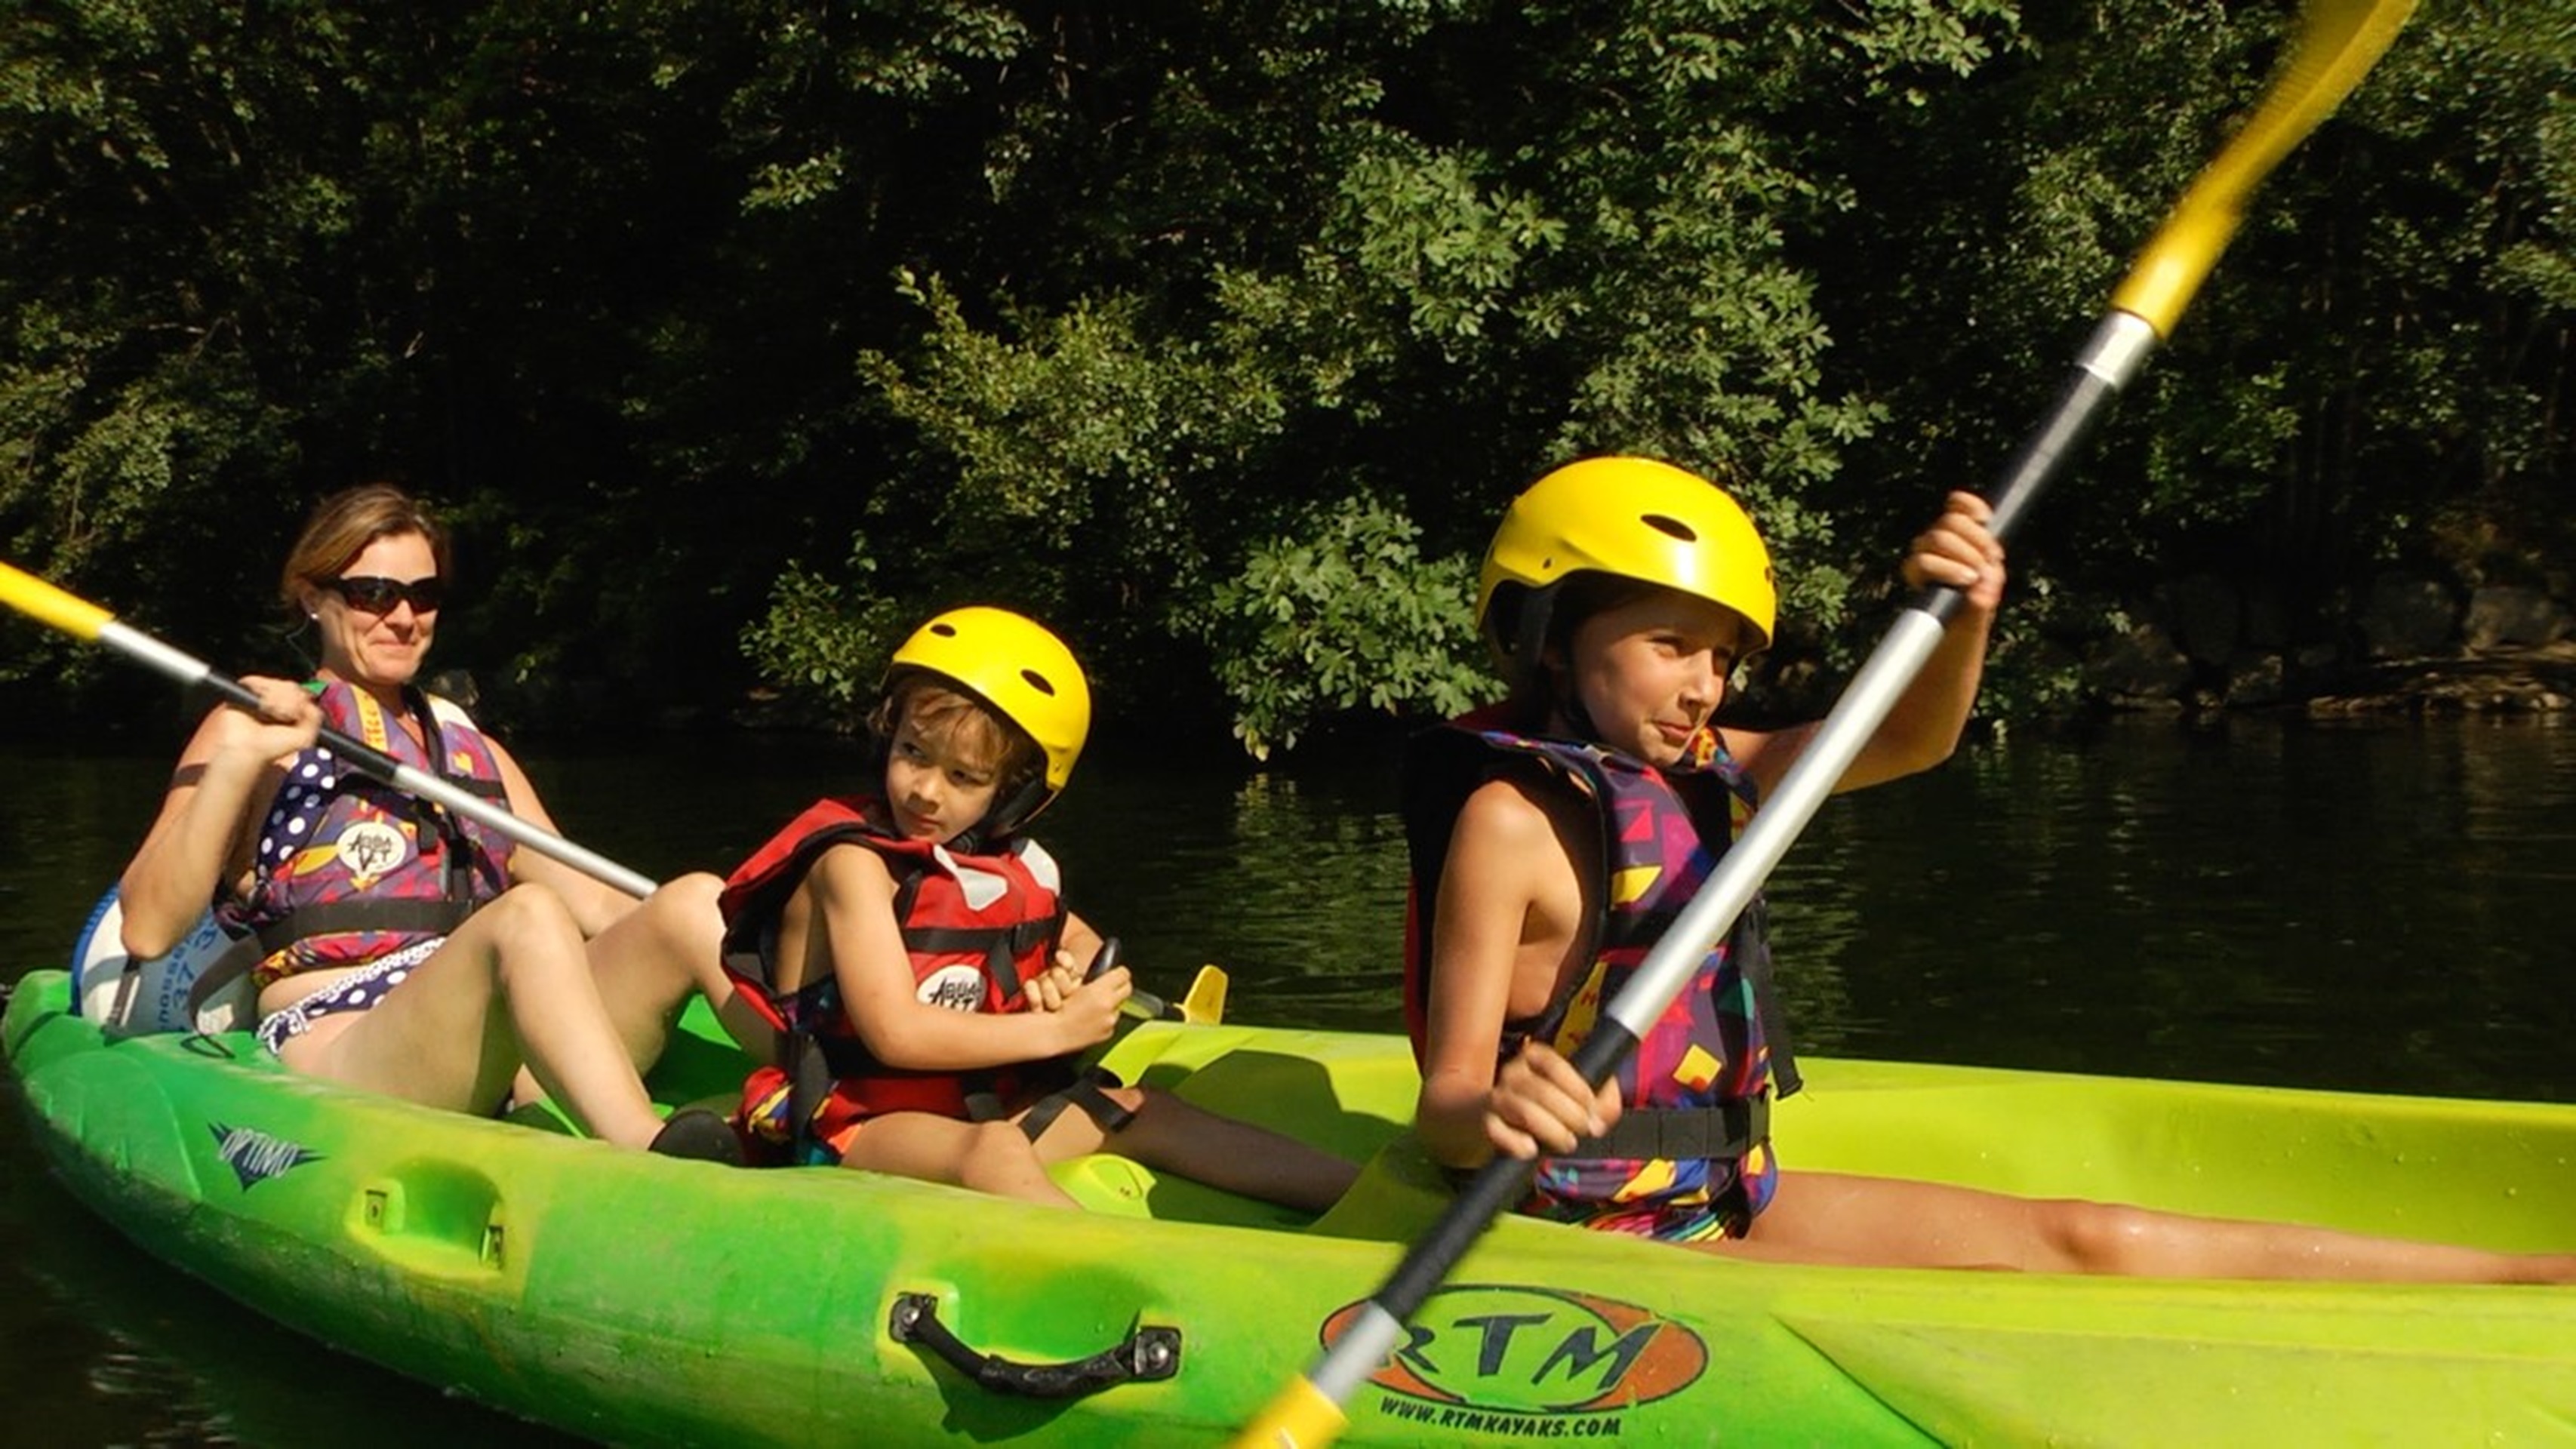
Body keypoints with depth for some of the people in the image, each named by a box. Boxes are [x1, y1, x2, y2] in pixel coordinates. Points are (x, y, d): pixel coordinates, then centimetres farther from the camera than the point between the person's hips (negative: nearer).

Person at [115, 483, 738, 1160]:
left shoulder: (474, 751, 28)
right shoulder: (258, 727, 11)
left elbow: (588, 903, 23)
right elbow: (146, 932, -1)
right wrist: (234, 766, -12)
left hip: (509, 1071, 6)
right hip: (334, 1057, -5)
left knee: (696, 900, -17)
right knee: (528, 915, -34)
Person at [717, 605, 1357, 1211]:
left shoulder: (1005, 865, 7)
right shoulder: (853, 860, -14)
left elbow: (1085, 945, 26)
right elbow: (896, 1034, -23)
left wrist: (1067, 978, 1)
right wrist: (1054, 1031, -17)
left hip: (972, 1104, 7)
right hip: (848, 1121, -7)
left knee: (1141, 1112, -3)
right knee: (994, 1152, -34)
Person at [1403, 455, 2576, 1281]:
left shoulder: (1691, 771, 8)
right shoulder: (1510, 819, -17)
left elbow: (1905, 742, 11)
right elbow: (1442, 1111, -22)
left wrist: (1966, 614, -11)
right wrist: (1492, 1114, -47)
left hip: (1725, 1200, 9)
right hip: (1608, 1237, -8)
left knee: (2092, 1241, 2)